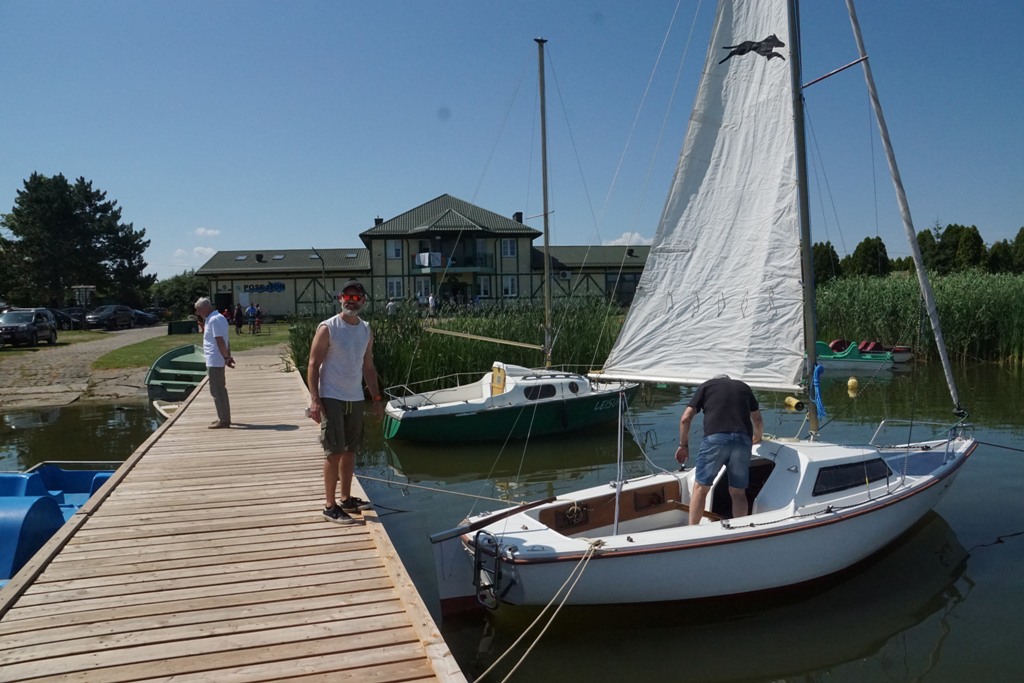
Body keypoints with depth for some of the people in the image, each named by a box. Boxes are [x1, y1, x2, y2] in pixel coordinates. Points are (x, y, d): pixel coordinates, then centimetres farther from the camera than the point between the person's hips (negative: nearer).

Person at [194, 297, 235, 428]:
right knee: (220, 390, 18)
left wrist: (226, 358, -22)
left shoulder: (214, 320, -17)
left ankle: (224, 420, -1)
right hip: (217, 360, 11)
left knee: (217, 391, -5)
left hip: (214, 361, -11)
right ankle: (224, 418, 26)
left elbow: (220, 341, -23)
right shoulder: (217, 318, 16)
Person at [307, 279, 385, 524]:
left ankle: (347, 499, 23)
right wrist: (314, 400, -19)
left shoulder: (366, 330, 9)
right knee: (334, 452, -5)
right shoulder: (327, 328, -9)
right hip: (331, 398, -6)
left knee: (350, 450, 12)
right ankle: (330, 505, 4)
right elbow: (313, 365, -10)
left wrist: (376, 398, 12)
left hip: (355, 398, 6)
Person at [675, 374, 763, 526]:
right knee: (738, 492, 12)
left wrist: (683, 445, 24)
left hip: (715, 437, -2)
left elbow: (685, 418, 13)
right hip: (742, 439, 3)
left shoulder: (706, 386, 21)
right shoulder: (744, 387, 29)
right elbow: (758, 420, 38)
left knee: (700, 488, 7)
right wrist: (757, 438, 58)